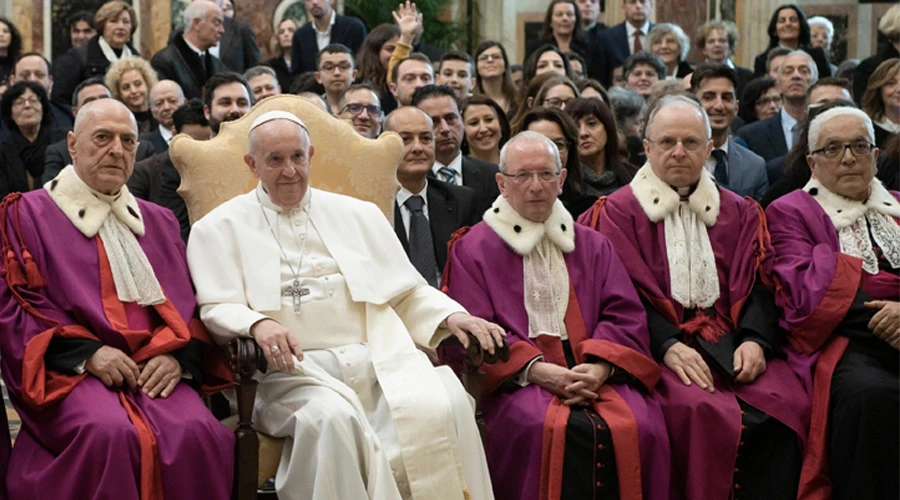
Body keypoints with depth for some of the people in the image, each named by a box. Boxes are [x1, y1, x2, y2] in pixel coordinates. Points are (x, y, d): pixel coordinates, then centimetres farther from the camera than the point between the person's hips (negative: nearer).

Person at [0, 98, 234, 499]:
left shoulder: (158, 222, 23)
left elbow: (187, 303, 17)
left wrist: (179, 355, -6)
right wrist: (86, 352, -13)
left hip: (155, 369, 3)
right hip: (69, 369, -3)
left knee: (196, 432, -30)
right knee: (111, 432, -36)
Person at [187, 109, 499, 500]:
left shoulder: (358, 215, 22)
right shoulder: (221, 228, 13)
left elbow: (407, 292, 21)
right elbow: (217, 309, 2)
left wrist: (451, 316, 1)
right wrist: (257, 325, -21)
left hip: (376, 362, 3)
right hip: (293, 370, -3)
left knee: (444, 403, -26)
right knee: (333, 416, -36)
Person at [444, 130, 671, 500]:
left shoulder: (593, 246, 21)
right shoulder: (473, 250, 11)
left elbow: (626, 317, 10)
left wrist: (601, 366, -12)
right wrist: (535, 369, -16)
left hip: (596, 374, 3)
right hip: (518, 379, -3)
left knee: (639, 427, -28)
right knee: (561, 430, -34)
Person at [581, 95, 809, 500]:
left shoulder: (739, 212, 19)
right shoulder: (618, 212, 8)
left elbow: (757, 284, 9)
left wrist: (755, 339, -10)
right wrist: (667, 346, -17)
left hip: (730, 343, 3)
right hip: (657, 345, -3)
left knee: (787, 403, -24)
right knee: (701, 411, -32)